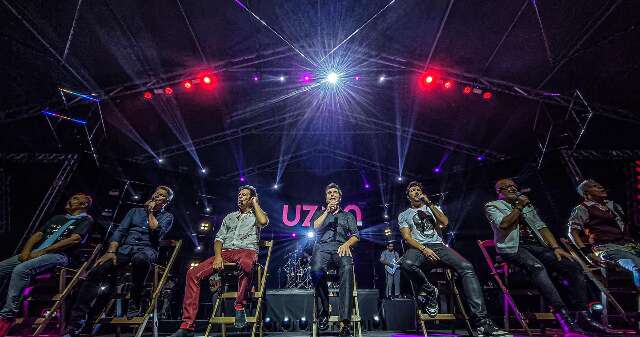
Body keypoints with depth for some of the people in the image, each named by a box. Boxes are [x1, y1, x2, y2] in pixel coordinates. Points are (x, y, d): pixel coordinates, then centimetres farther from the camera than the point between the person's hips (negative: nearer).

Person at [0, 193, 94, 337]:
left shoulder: (86, 220, 4)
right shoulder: (57, 218, 28)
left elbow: (74, 239, -11)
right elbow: (38, 234, 19)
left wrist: (43, 251, -12)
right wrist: (26, 250, -2)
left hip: (59, 255, -8)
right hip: (35, 252, 8)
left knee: (20, 270, -30)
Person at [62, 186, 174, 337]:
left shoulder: (167, 216, 11)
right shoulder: (135, 211, 22)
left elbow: (156, 232, -9)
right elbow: (119, 231, 11)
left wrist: (150, 212, 2)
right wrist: (111, 251, -5)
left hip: (146, 249, -4)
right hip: (125, 248, 4)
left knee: (140, 259, -40)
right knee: (95, 272, -20)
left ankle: (135, 301, -18)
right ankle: (76, 322, -10)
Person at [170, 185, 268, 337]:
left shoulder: (255, 216, 16)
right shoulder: (229, 217, 27)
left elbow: (264, 221, -11)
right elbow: (219, 238, 17)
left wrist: (255, 203, 5)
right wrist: (217, 255, -5)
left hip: (246, 251, -5)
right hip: (225, 252, 5)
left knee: (246, 264, -43)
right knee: (193, 273, -16)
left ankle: (240, 307, -23)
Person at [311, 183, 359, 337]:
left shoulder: (348, 215, 27)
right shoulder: (320, 213, 29)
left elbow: (356, 236, 13)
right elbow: (315, 227, 7)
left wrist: (347, 244, -8)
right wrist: (327, 211, 5)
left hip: (341, 248, 0)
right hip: (322, 247, 0)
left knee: (347, 268, -37)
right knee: (316, 270, -36)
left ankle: (344, 321, -39)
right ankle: (324, 310, -15)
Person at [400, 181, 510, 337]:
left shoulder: (433, 207, 23)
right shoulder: (403, 215, 16)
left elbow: (445, 222, 2)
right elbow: (407, 237, 1)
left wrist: (429, 204, -2)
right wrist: (424, 249, -17)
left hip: (438, 245, 2)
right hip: (418, 246, -2)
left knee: (467, 267, -25)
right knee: (407, 264, -38)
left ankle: (481, 321, -26)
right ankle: (430, 292, -11)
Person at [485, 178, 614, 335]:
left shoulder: (527, 205, 26)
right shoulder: (492, 206, 7)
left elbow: (541, 226, 16)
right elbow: (504, 224, -11)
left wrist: (555, 247, 2)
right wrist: (519, 206, -3)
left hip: (536, 245, 6)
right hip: (513, 248, -6)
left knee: (573, 267, -14)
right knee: (536, 266, -35)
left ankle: (583, 316, -9)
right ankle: (563, 315, -35)